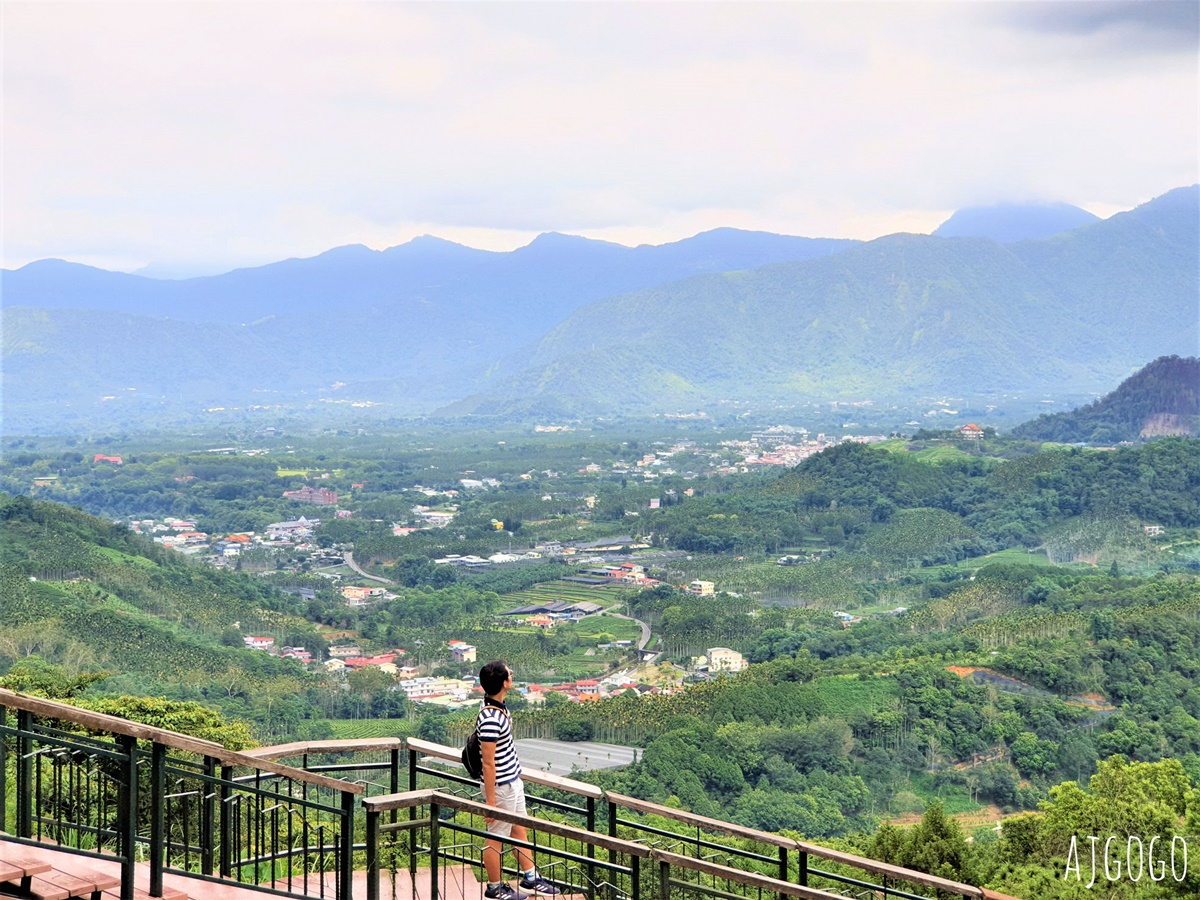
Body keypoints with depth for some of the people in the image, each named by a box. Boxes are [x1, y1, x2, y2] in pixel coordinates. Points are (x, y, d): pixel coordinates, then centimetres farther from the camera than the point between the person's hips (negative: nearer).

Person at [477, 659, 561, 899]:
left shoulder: (499, 707, 1)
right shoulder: (490, 720, -30)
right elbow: (488, 764, -25)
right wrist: (490, 801, -20)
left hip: (513, 782, 9)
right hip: (501, 787, -9)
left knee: (519, 830, 21)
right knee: (496, 838, 8)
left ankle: (530, 877, 35)